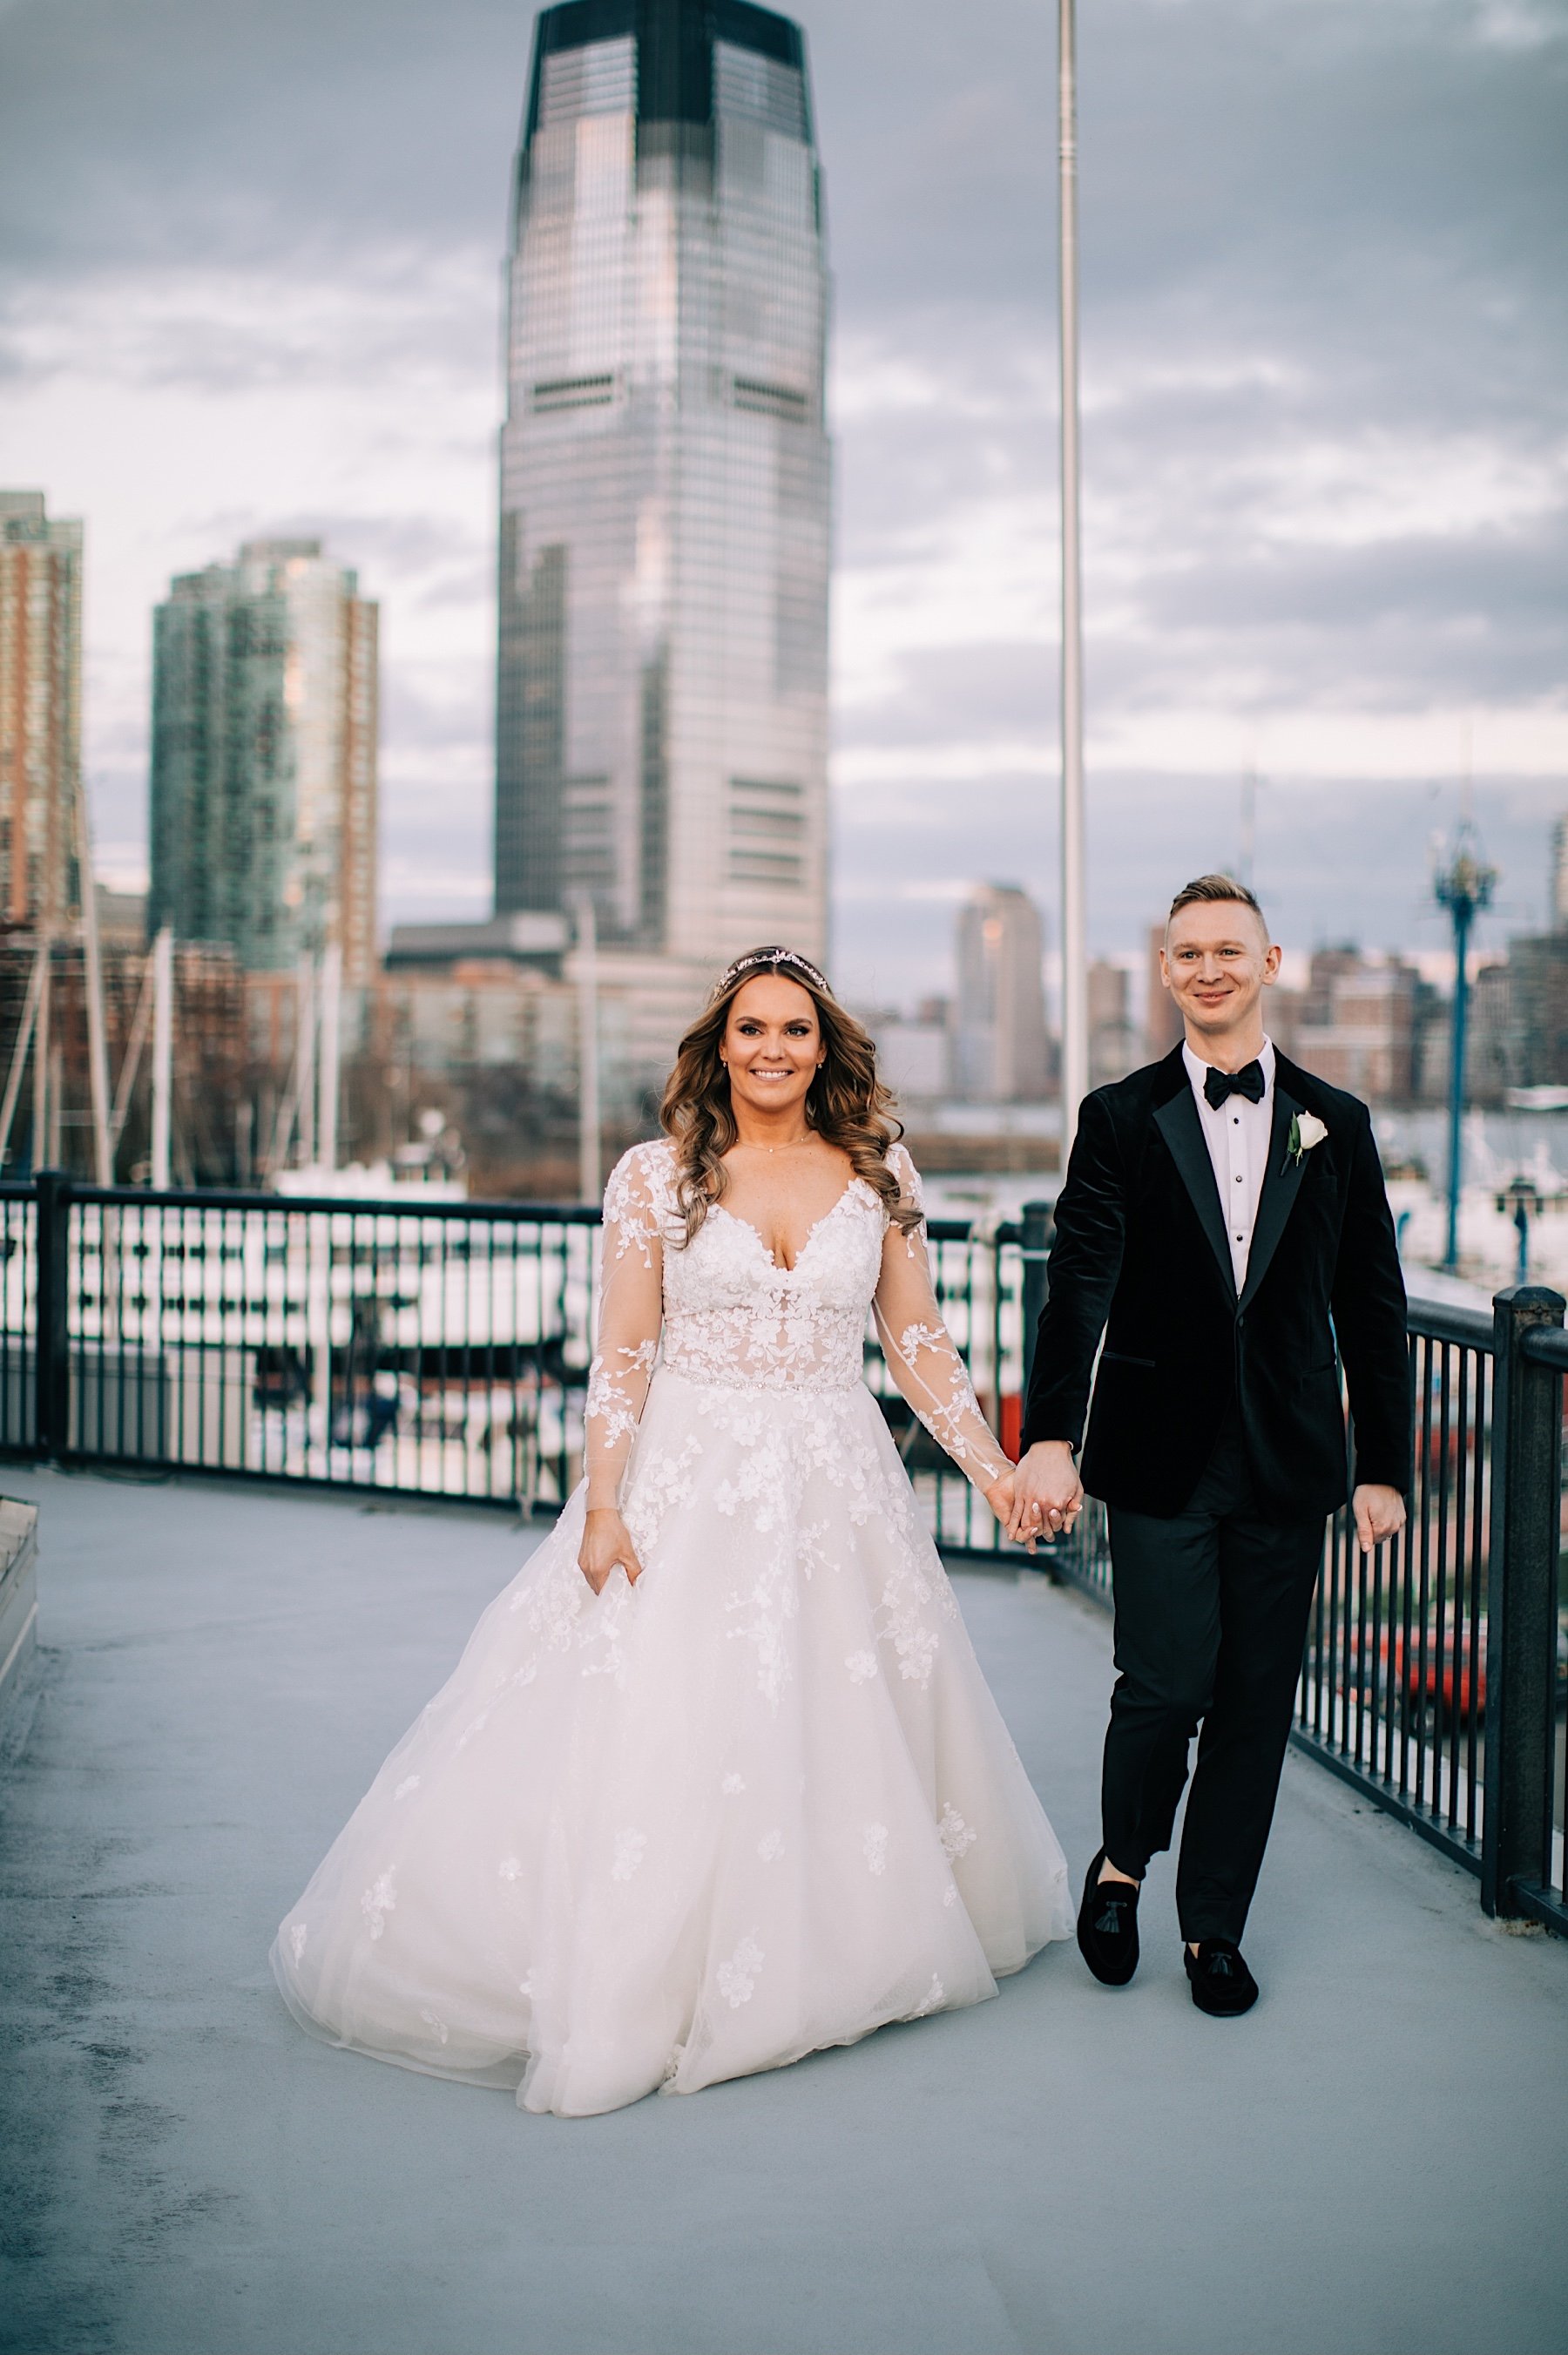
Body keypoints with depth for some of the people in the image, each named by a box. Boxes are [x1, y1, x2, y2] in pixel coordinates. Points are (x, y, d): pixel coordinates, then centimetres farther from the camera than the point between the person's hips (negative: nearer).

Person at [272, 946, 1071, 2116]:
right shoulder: (657, 1176, -2)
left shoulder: (879, 1174, 4)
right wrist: (603, 1503, -11)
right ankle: (622, 1982, 10)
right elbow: (623, 1353, -3)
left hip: (838, 1491, 3)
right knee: (647, 1736, -3)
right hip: (686, 1485, -2)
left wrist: (998, 1469, 2)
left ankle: (829, 1949, 30)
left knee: (841, 1737, 10)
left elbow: (919, 1343, 8)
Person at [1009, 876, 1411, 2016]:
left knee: (1258, 1701, 6)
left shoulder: (1335, 1123, 8)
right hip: (1161, 1457, -2)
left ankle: (1214, 1926, 23)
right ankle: (1123, 1860, 23)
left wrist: (1384, 1465, 5)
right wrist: (1051, 1437, -22)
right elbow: (1080, 1285, -10)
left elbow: (1373, 1308, 9)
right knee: (1167, 1685, -7)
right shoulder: (1120, 1120, 2)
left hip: (1287, 1460, 2)